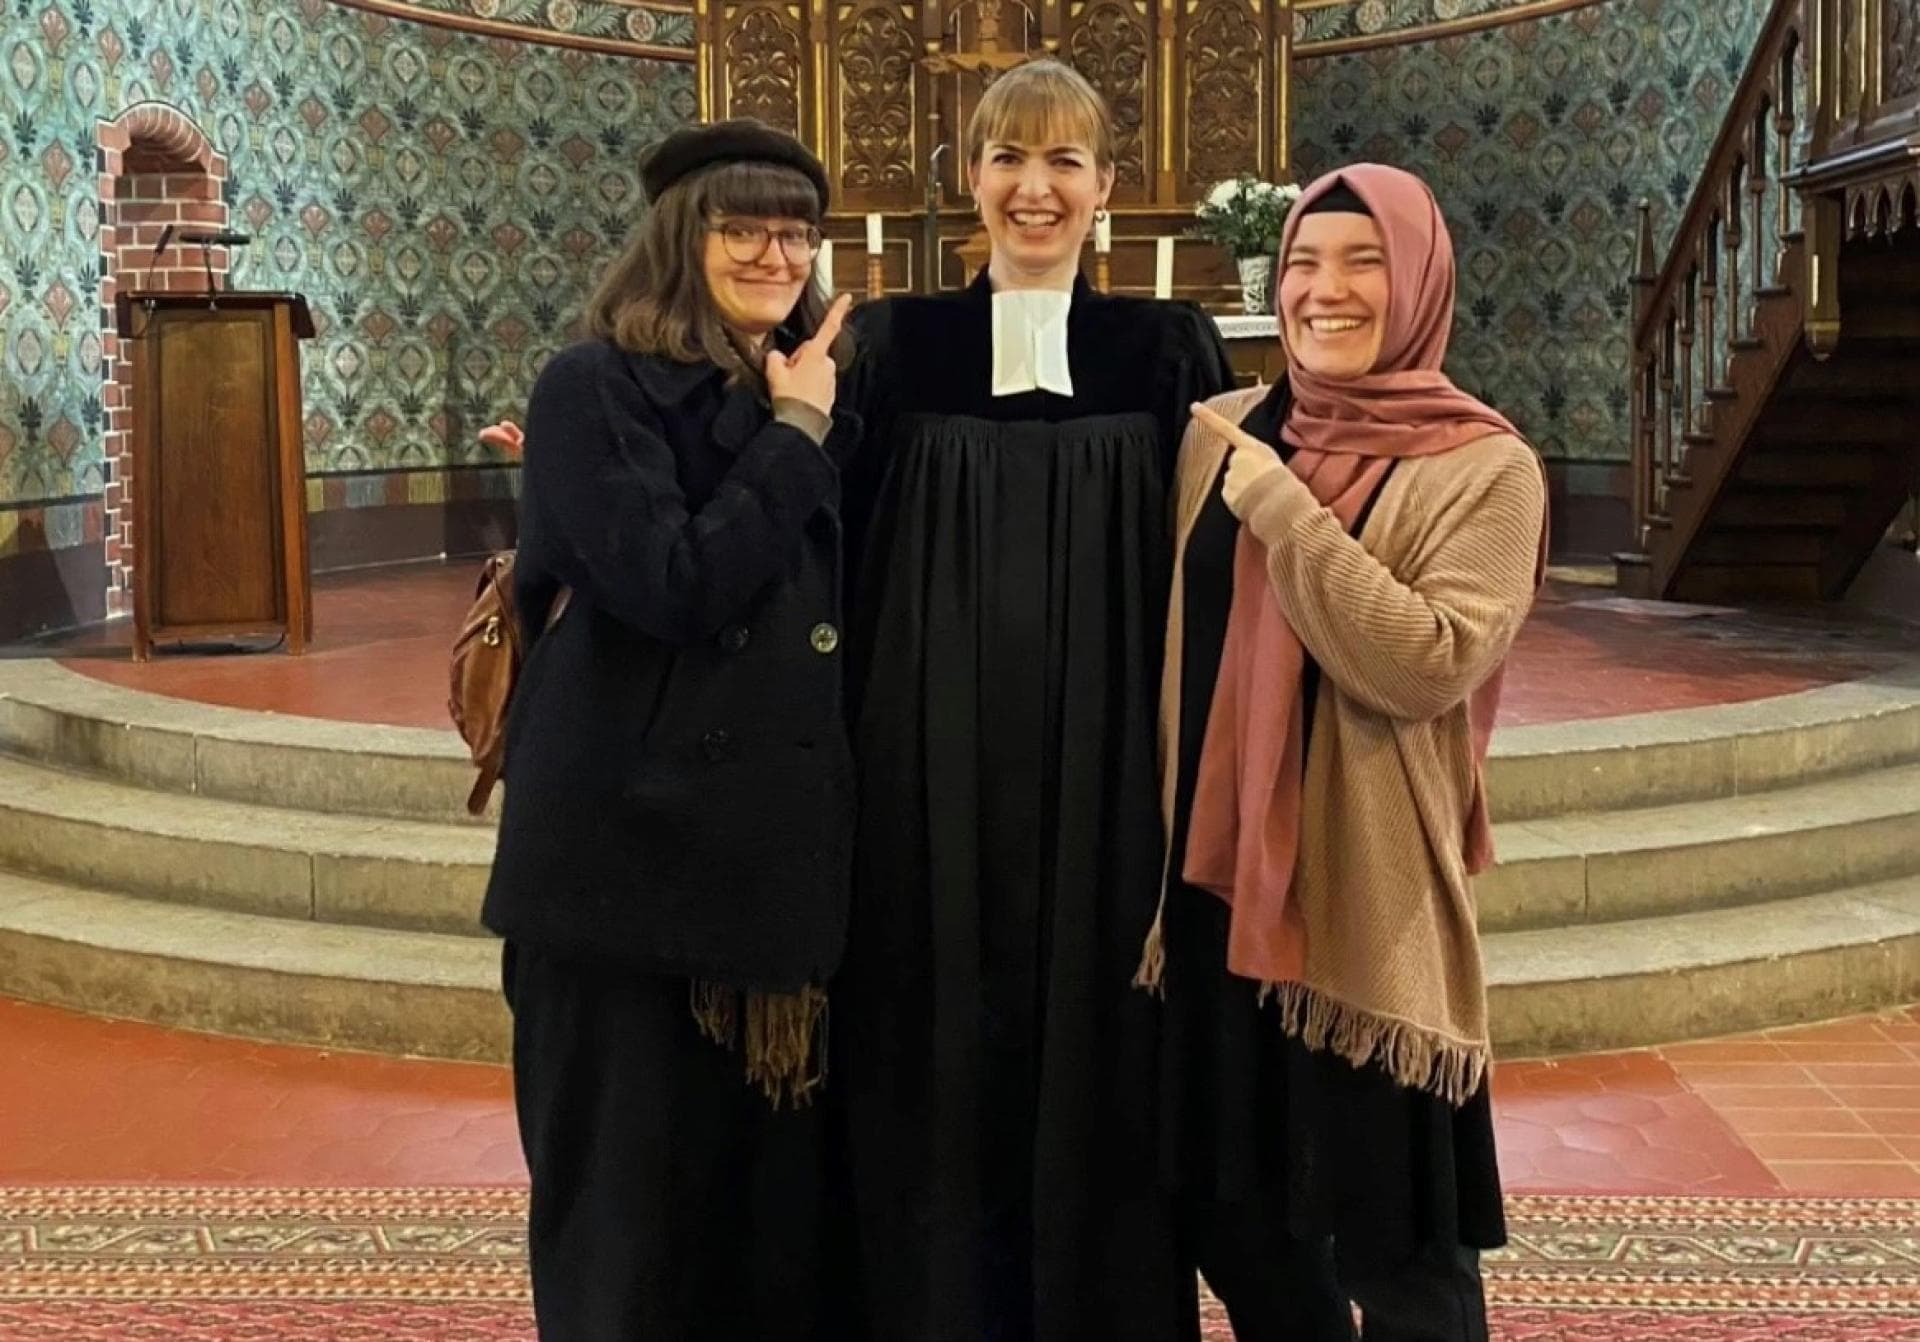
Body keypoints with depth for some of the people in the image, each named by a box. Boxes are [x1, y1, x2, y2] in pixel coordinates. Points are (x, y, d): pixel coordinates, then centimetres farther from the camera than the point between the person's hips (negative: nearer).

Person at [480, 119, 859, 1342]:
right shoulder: (595, 390, -7)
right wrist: (791, 438, -10)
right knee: (630, 1202, 6)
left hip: (790, 848, 6)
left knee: (786, 1191, 13)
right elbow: (676, 585, -20)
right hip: (635, 851, -6)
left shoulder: (815, 399, 13)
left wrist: (812, 424, 5)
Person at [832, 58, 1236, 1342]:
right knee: (941, 1066, 6)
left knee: (1098, 1060, 7)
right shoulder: (894, 343, 6)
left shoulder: (1172, 348, 4)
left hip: (1108, 766, 0)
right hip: (934, 767, 1)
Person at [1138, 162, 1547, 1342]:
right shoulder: (1222, 433, 6)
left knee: (1392, 1237, 5)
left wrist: (1284, 511, -19)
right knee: (1229, 1206, 17)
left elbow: (1429, 666, -22)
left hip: (1367, 896, -5)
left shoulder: (1484, 468, -7)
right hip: (1216, 875, 5)